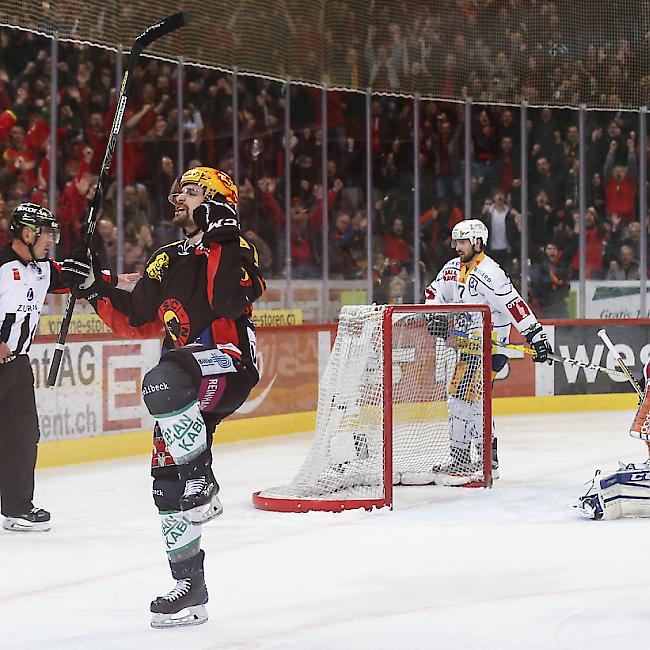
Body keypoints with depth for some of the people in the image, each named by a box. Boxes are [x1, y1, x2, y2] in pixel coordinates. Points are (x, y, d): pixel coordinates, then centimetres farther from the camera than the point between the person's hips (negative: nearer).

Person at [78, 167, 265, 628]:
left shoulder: (232, 249, -2)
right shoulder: (167, 262, 20)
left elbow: (242, 296, -21)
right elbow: (135, 321, 23)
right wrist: (97, 288, 15)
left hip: (229, 366, -8)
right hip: (188, 388, 8)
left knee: (165, 384, -39)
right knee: (168, 483, 4)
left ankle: (203, 486, -27)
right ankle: (190, 588, 13)